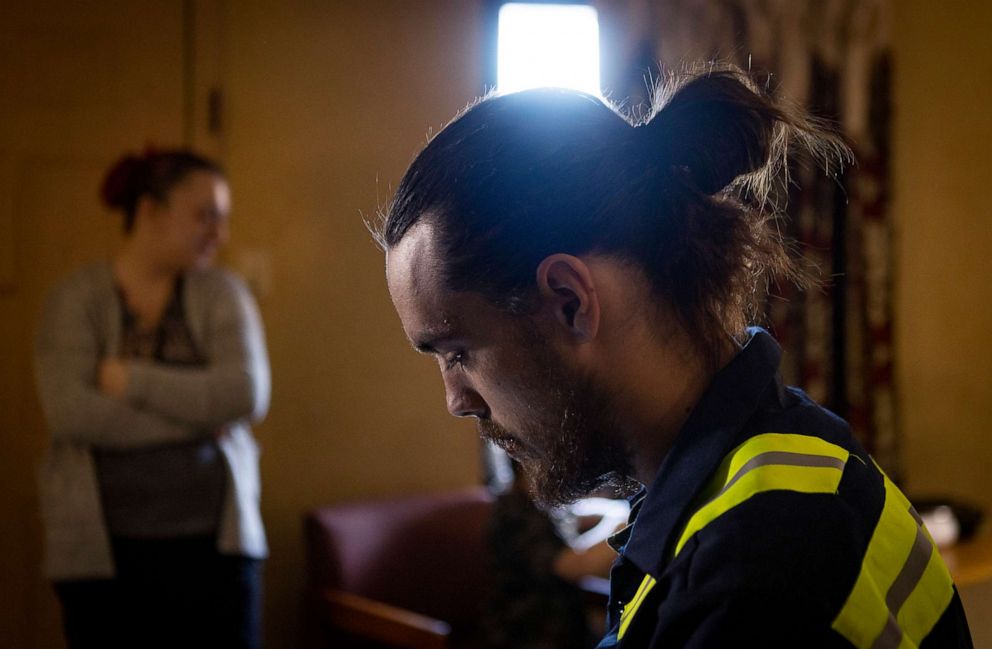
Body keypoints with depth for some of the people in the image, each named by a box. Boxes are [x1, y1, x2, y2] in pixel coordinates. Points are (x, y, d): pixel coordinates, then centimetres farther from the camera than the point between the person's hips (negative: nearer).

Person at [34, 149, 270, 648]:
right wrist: (198, 413, -13)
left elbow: (247, 396, -11)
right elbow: (69, 412, -15)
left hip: (210, 542, 2)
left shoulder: (220, 293, 4)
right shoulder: (76, 298, -1)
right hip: (103, 549, -1)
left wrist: (128, 379, -13)